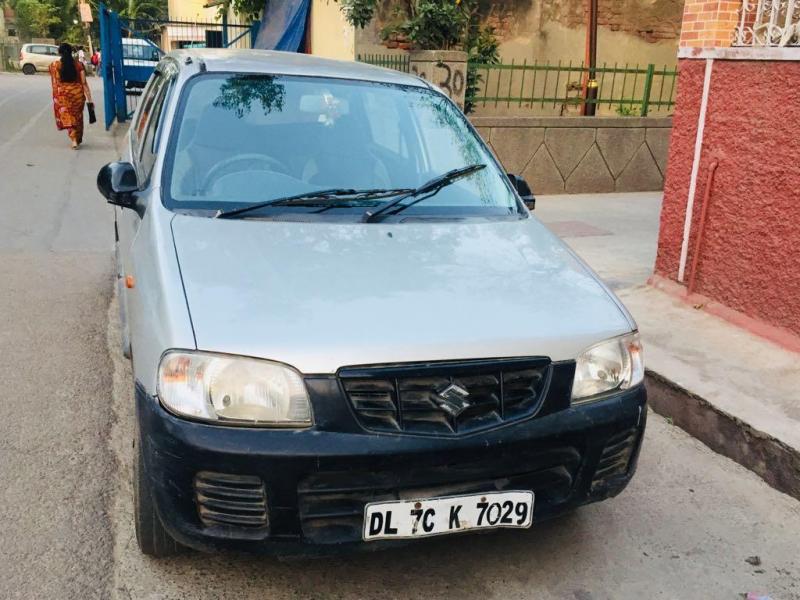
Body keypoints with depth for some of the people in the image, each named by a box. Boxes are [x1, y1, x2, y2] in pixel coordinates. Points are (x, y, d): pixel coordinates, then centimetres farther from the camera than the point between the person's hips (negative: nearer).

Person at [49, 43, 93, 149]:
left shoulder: (54, 65, -2)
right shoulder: (79, 64, -2)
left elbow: (54, 83, 3)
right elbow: (84, 83, -4)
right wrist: (89, 98, -1)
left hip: (63, 95, -1)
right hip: (77, 93, 1)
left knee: (67, 117, 6)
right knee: (77, 117, 18)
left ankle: (74, 140, -13)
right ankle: (78, 139, 29)